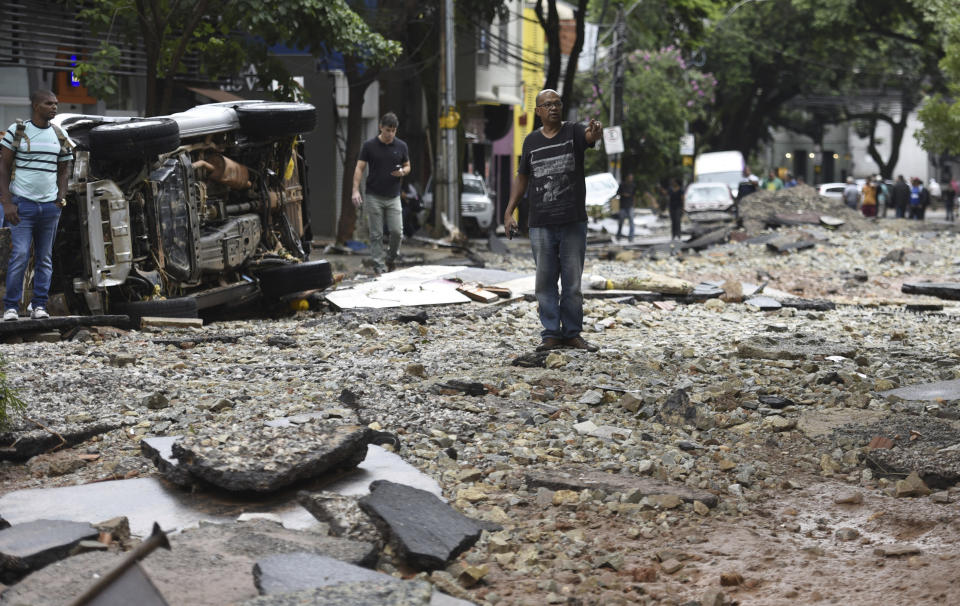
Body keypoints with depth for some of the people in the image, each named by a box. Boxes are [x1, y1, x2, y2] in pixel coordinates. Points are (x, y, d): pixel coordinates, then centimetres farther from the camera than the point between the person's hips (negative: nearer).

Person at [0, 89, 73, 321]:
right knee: (19, 256, -9)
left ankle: (39, 305, 10)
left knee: (45, 258, 4)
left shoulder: (60, 135, 11)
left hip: (50, 205, 4)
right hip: (22, 204, -4)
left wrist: (62, 197, 3)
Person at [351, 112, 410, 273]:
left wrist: (402, 172, -12)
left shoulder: (401, 146, 2)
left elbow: (407, 166, 13)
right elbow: (359, 168, -5)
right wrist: (356, 190, -16)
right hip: (374, 197, -2)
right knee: (376, 234, 0)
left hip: (393, 197, 2)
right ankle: (379, 267, 6)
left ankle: (391, 257, 20)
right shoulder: (369, 146, -5)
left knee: (397, 231, -6)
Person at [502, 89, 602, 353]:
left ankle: (572, 333, 15)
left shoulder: (574, 131, 0)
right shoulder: (531, 141, 8)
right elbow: (522, 177, 16)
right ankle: (551, 334, 9)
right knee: (545, 282, 3)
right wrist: (509, 212, 8)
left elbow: (591, 135, -24)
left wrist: (595, 131, -49)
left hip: (573, 223, -2)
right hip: (541, 225, 2)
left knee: (572, 282, 6)